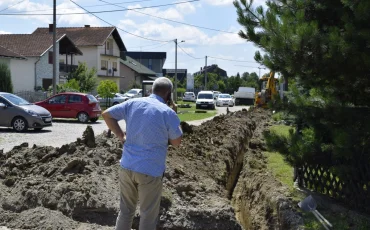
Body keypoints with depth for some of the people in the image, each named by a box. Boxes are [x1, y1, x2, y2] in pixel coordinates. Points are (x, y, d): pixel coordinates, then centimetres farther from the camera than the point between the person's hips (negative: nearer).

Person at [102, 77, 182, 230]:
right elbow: (176, 143, 0)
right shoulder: (168, 113, -11)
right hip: (150, 171, -5)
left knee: (125, 210, 20)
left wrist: (121, 136, 11)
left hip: (127, 166, 5)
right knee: (148, 216, 10)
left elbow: (107, 114, 8)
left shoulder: (133, 103, 2)